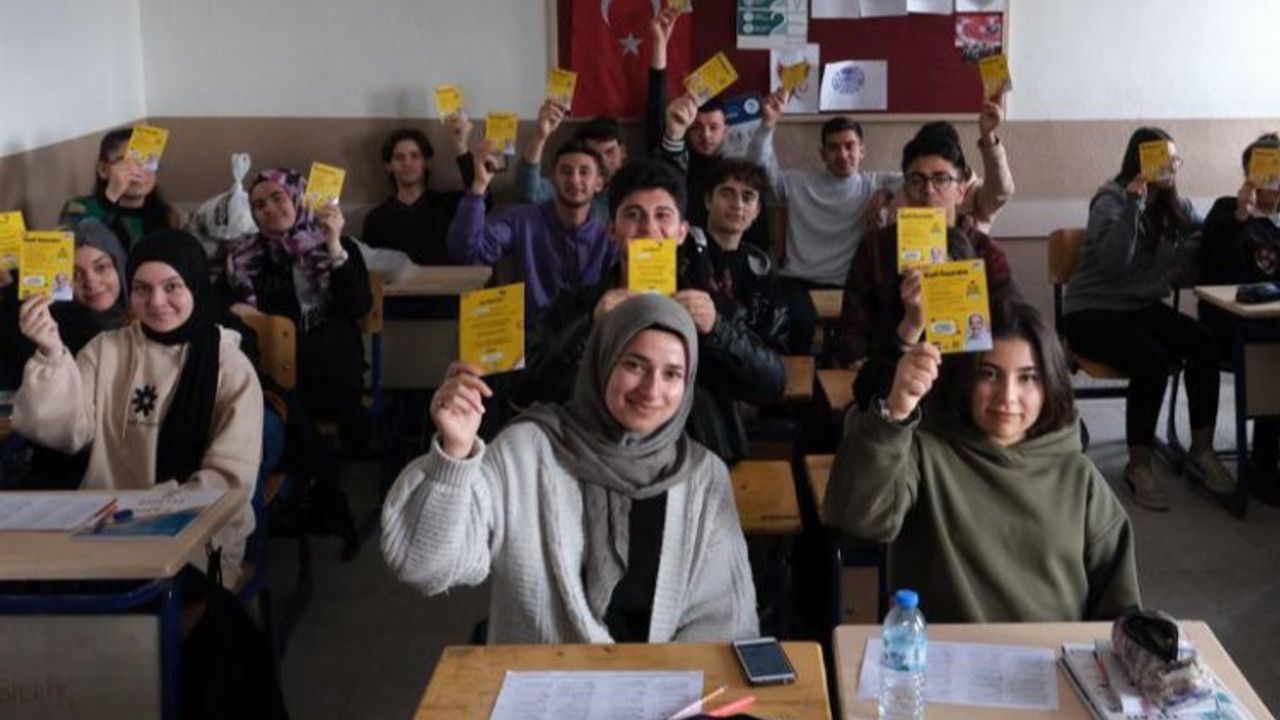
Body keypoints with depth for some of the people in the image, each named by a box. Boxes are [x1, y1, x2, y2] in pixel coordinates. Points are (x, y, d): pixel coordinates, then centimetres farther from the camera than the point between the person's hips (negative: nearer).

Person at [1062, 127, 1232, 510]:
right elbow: (1113, 261, -27)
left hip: (1143, 308, 6)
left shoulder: (1176, 206, 9)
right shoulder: (1111, 200, -10)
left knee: (1203, 342, -23)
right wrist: (1134, 203, -30)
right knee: (1152, 361, -32)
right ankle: (1139, 465, -18)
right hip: (1092, 313, -6)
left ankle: (1202, 451, -11)